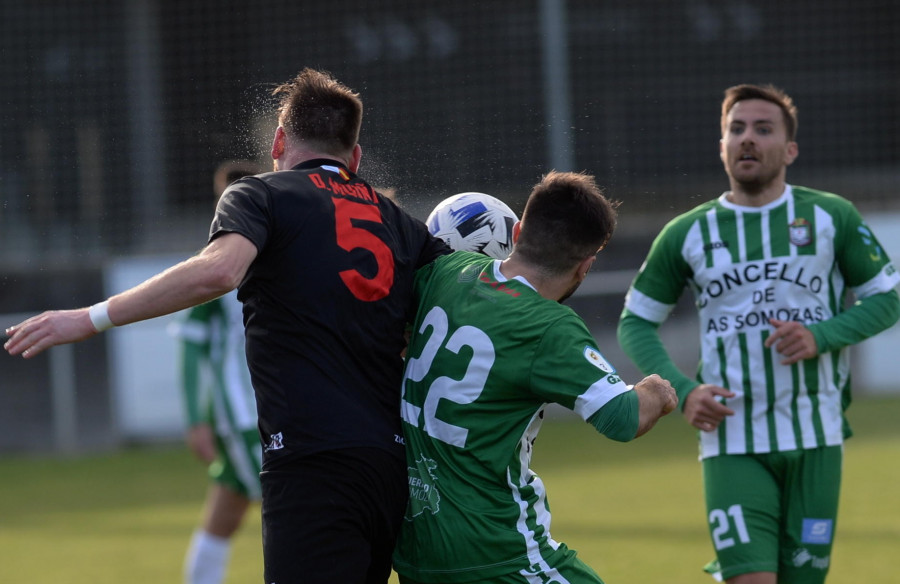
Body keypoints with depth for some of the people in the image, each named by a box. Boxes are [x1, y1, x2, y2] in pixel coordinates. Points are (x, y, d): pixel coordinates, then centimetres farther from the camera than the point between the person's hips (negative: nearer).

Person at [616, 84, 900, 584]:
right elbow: (636, 322, 11)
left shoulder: (831, 218, 3)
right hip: (732, 443, -1)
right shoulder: (686, 235, 4)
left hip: (815, 436, 1)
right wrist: (681, 391, -6)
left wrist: (822, 337, -12)